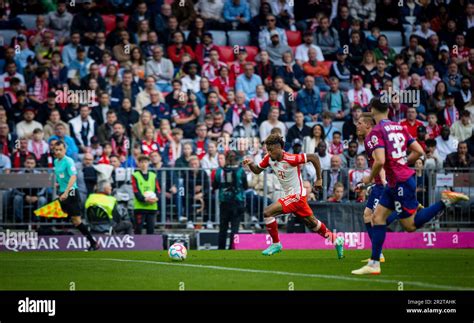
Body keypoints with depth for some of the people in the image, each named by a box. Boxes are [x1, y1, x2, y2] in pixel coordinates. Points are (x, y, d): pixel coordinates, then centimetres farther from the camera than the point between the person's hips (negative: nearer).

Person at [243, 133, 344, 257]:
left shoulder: (290, 159, -24)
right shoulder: (269, 158, -2)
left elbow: (313, 157, -20)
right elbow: (257, 170, 9)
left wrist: (319, 179, -14)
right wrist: (250, 164, -13)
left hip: (297, 195, -8)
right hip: (290, 195, 8)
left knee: (267, 212, -17)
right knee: (312, 223, 18)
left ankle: (276, 243, -3)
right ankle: (336, 240, 33)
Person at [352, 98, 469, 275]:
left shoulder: (377, 131, -14)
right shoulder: (399, 128, 9)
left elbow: (380, 161, -24)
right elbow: (419, 151, 9)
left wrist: (370, 178, -7)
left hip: (401, 183, -9)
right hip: (395, 184, 9)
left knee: (410, 225, 0)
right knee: (377, 217, 9)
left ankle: (445, 201, -6)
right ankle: (374, 264, 7)